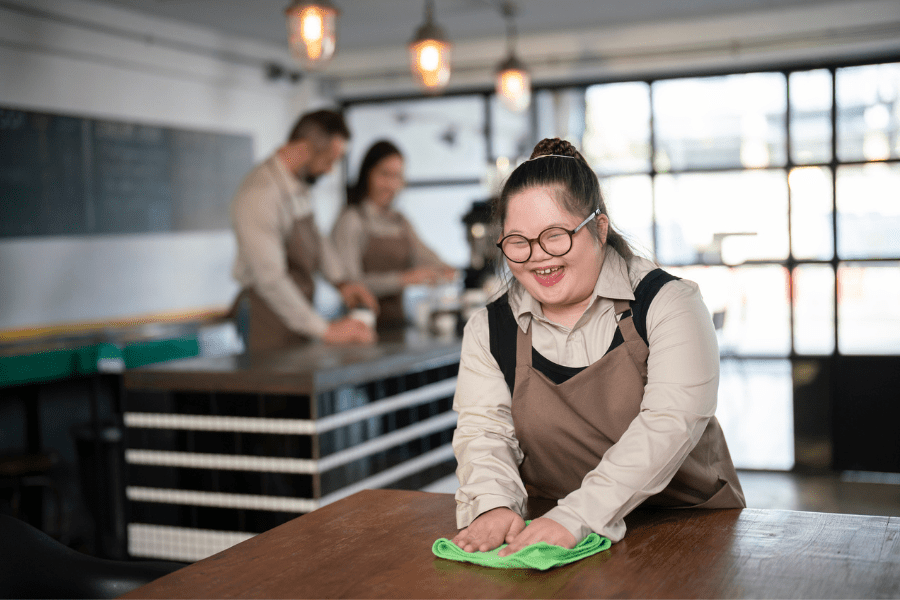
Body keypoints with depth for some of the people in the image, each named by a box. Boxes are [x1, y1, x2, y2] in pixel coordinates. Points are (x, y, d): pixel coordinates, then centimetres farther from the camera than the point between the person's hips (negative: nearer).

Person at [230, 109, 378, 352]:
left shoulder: (299, 184, 6)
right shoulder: (259, 194, -23)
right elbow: (270, 278, -29)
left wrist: (342, 281, 7)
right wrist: (325, 330, -29)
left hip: (298, 314, 8)